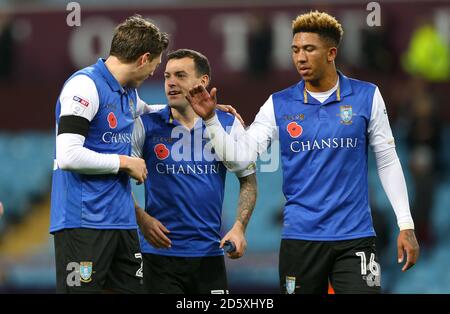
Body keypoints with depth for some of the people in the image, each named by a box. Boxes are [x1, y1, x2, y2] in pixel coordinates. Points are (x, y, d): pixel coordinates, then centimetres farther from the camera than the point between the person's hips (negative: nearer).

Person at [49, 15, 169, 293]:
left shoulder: (128, 93, 15)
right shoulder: (85, 85, -12)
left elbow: (147, 112, 41)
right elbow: (68, 156, -21)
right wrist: (124, 162, -11)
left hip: (121, 221, 9)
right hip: (84, 222, -9)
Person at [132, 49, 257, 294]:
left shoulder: (228, 125, 4)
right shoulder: (147, 125, -1)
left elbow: (248, 180, 11)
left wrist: (239, 227, -3)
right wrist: (141, 218, -13)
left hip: (210, 253, 2)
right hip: (161, 252, -2)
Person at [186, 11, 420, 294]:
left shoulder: (366, 97, 0)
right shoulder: (279, 105, 4)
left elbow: (387, 161, 5)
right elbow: (241, 154, -2)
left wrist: (406, 225, 1)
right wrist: (211, 119, -17)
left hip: (355, 236, -1)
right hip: (300, 237, 1)